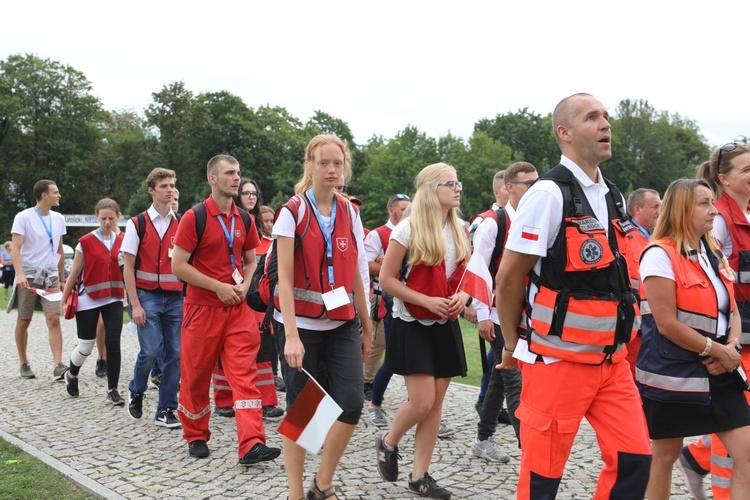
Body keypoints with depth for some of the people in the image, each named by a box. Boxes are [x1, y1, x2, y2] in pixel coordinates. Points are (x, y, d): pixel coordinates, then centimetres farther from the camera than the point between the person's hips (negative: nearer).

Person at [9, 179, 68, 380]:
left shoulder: (58, 219, 9)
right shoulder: (23, 217, -7)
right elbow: (15, 248, -14)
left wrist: (62, 278, 19)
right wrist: (20, 274, -28)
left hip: (50, 277, 3)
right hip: (28, 276, -3)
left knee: (54, 319, -11)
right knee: (23, 322, 6)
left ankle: (58, 365, -17)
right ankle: (24, 364, 21)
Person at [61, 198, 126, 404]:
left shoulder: (122, 241, 3)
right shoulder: (86, 242, -5)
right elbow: (75, 273, -1)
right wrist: (64, 298, 0)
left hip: (113, 299, 2)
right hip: (88, 300, -2)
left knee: (113, 344, -6)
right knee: (86, 346, 6)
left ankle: (113, 390, 5)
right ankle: (72, 375, 37)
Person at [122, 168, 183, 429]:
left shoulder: (182, 224, 7)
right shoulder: (137, 224, 0)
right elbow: (128, 267, -2)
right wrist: (135, 305, -9)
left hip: (176, 297, 3)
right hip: (147, 296, -3)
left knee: (174, 353, 1)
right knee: (150, 351, -10)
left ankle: (166, 411, 12)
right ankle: (136, 391, 20)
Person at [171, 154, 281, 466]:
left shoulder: (243, 219, 8)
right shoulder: (194, 217, -8)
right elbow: (178, 265, -11)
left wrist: (244, 285, -2)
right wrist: (218, 287, -15)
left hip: (238, 308, 4)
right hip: (202, 308, -4)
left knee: (245, 373, -7)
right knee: (196, 376, 9)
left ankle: (251, 445, -11)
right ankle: (196, 437, 28)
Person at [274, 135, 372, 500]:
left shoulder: (349, 213, 8)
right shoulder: (293, 212, -5)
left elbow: (355, 274, 11)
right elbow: (284, 278, -10)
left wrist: (366, 326, 11)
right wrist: (291, 335, -19)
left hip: (341, 324, 4)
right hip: (301, 324, -3)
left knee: (351, 404, -7)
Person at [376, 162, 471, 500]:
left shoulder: (459, 231, 7)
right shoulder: (408, 228, -12)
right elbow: (386, 279, -11)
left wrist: (462, 297, -5)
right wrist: (427, 301, -19)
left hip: (446, 326, 6)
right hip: (413, 324, -6)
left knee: (436, 402, 5)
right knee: (422, 401, -11)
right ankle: (388, 444, 19)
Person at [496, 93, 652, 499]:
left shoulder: (613, 198, 10)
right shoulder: (548, 194, -13)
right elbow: (508, 279, -10)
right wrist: (513, 348, -1)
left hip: (612, 359, 7)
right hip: (558, 361, -7)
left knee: (634, 459, 5)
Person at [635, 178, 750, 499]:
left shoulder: (715, 254, 11)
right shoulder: (660, 255, -13)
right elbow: (667, 325, -18)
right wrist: (716, 350, -12)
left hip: (718, 374, 7)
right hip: (672, 374, -7)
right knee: (665, 455, 7)